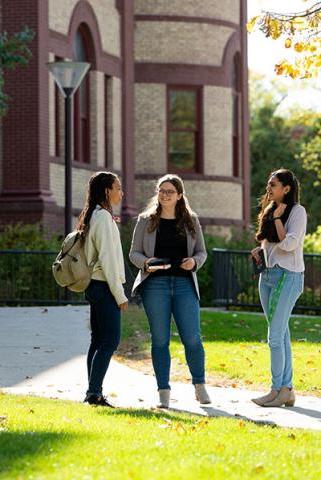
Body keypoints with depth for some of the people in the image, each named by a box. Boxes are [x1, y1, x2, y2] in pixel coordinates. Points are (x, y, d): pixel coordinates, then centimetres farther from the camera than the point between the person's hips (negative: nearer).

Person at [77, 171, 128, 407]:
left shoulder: (93, 216, 16)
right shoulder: (103, 216, -13)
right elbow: (107, 259, -18)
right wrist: (119, 294, -16)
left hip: (95, 287, 10)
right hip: (104, 286, -10)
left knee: (99, 340, 9)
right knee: (110, 340, -10)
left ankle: (93, 393, 10)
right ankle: (94, 392, -12)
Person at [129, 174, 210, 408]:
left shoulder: (191, 221, 11)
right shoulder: (146, 221, 7)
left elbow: (202, 252, 13)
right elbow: (134, 253, 7)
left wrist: (194, 261, -9)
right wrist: (145, 262, -14)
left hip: (184, 284, 1)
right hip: (155, 284, 0)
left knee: (192, 338, -5)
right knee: (160, 340, 0)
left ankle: (200, 385, 15)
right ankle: (164, 393, 7)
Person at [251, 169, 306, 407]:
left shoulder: (297, 211, -7)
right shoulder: (270, 210, 16)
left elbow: (288, 244, -18)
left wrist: (277, 218, -11)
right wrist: (259, 250, 8)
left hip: (287, 276, -8)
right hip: (267, 275, 8)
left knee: (275, 336, -11)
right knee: (281, 334, 8)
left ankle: (278, 390, -7)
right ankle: (287, 389, 11)